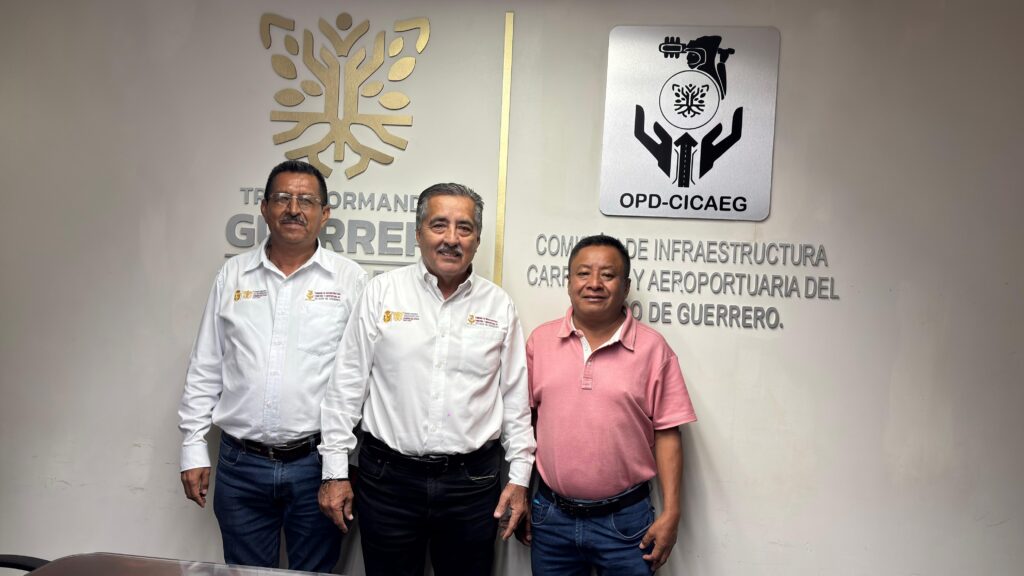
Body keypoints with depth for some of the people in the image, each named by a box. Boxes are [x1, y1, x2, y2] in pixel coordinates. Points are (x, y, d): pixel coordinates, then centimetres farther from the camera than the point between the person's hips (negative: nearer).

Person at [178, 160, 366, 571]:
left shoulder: (349, 279, -3)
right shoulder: (233, 275, 4)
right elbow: (205, 369, 8)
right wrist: (193, 449, 5)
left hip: (316, 463, -2)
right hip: (240, 464, 2)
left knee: (315, 572, 13)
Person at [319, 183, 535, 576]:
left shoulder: (499, 305, 3)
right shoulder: (382, 292, -2)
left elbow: (515, 397, 7)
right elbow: (347, 386, 0)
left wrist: (520, 474, 4)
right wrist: (335, 471, -2)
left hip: (474, 481, 1)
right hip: (388, 475, -1)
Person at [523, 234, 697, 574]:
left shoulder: (652, 348, -5)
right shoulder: (540, 340, 1)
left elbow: (666, 433, -4)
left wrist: (671, 513, -7)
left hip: (624, 520, -2)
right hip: (550, 515, 2)